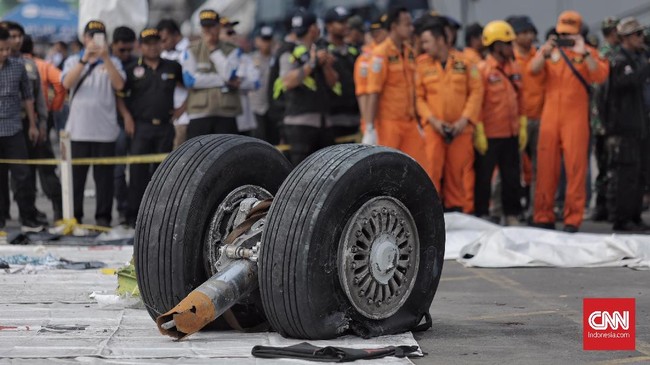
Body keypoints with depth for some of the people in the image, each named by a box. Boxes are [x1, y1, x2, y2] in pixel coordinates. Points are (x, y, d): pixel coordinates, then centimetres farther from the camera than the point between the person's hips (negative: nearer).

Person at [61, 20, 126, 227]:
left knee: (105, 176, 1)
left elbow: (119, 85, -10)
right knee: (76, 175, 4)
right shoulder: (73, 61, 10)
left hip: (105, 130, -1)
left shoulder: (112, 62, 8)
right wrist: (85, 59, -19)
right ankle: (74, 217, 10)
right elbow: (67, 84, -9)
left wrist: (105, 58, -18)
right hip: (78, 130, 1)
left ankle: (103, 217, 7)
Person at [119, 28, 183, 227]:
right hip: (141, 126, -2)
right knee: (138, 171, -4)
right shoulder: (133, 70, 4)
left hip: (165, 127, 2)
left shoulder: (173, 67, 9)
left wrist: (183, 108, 9)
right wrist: (127, 116, -3)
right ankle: (134, 215, -1)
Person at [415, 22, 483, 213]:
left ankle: (457, 209, 16)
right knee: (432, 171, -8)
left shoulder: (464, 61, 4)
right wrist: (433, 120, -12)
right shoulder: (421, 63, 3)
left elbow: (476, 91, 2)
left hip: (461, 128, 1)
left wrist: (465, 119, -8)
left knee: (458, 172, 5)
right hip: (433, 127, -1)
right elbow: (418, 96, 0)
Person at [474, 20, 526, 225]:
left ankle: (512, 215, 19)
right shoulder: (482, 69, -10)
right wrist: (479, 132, -14)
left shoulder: (514, 68, 9)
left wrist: (522, 127, 11)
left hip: (511, 134, 6)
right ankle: (482, 216, 10)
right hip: (489, 135, -6)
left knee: (512, 177, 10)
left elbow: (520, 98, 15)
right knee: (484, 177, 2)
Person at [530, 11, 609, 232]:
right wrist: (545, 52, -21)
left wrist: (583, 53, -20)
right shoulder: (550, 51, 11)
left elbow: (600, 76, -11)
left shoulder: (588, 53, 5)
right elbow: (534, 69, -4)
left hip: (576, 118, -2)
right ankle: (543, 216, 11)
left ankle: (573, 218, -1)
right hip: (550, 116, 2)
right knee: (546, 166, 4)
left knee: (576, 167, -4)